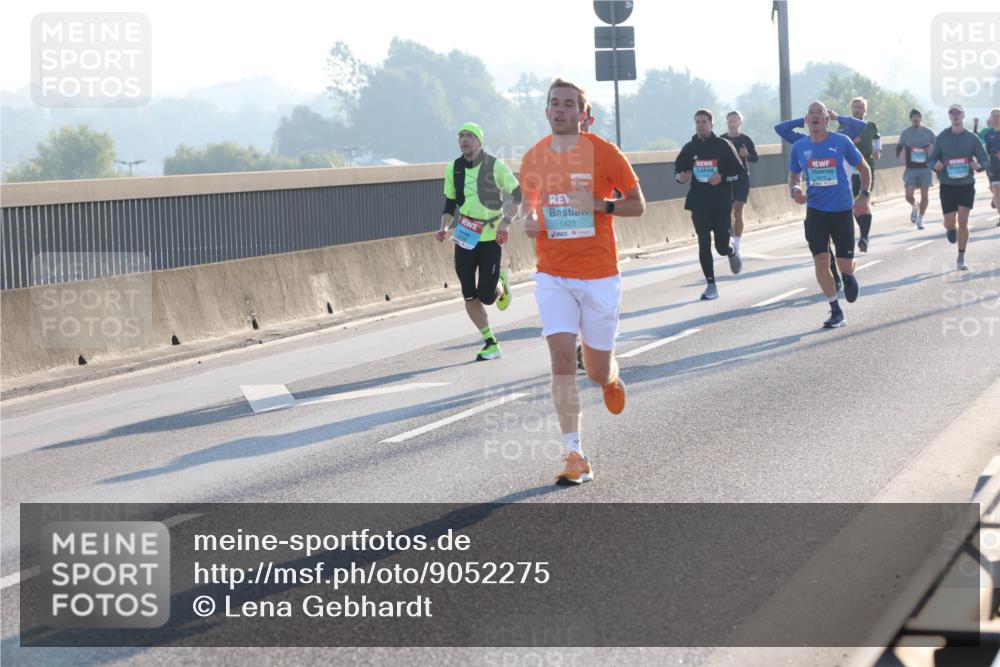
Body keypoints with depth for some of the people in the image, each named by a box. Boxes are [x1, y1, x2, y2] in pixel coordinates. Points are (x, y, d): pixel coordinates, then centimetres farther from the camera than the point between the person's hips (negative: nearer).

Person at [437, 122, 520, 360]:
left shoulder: (496, 166, -8)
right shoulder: (452, 169, 3)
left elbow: (517, 194, 1)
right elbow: (449, 204, 11)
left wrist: (505, 221, -11)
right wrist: (444, 227, -6)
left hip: (491, 236, -3)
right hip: (464, 238, 4)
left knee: (486, 296, -8)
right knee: (469, 296, -1)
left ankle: (500, 282, 29)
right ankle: (491, 344, 12)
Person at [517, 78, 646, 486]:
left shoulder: (603, 152, -5)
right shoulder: (533, 158, 4)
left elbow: (638, 205, -1)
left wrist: (598, 205, -18)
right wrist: (527, 220, -3)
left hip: (599, 275, -2)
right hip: (553, 275, 2)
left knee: (598, 371, 6)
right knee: (562, 360, -13)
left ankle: (611, 378, 46)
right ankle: (575, 457, -10)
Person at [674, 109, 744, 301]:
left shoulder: (723, 145, -2)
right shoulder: (689, 148, 5)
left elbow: (739, 171, -1)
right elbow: (678, 168, 14)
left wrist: (722, 178, -18)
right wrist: (680, 176, -9)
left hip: (721, 204, -2)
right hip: (698, 204, 2)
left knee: (722, 246, 0)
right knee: (704, 245, -6)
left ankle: (732, 253, 39)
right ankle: (711, 285, 2)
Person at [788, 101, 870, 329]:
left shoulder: (841, 142, -6)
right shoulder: (799, 147, 1)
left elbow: (863, 168, 6)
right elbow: (793, 175, 15)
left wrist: (864, 196, -3)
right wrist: (794, 190, -7)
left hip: (842, 210, -1)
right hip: (815, 211, 2)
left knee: (845, 265, -1)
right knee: (820, 262, -7)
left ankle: (848, 276, 39)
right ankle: (836, 312, 6)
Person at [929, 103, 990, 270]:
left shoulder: (972, 138, -2)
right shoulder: (942, 137, -1)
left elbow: (985, 159, 3)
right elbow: (932, 159, 4)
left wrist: (979, 166, -20)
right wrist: (935, 165, -19)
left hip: (966, 185, 0)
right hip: (947, 186, 1)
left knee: (963, 222, -9)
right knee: (949, 223, 0)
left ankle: (961, 259, 2)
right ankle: (950, 230, 41)